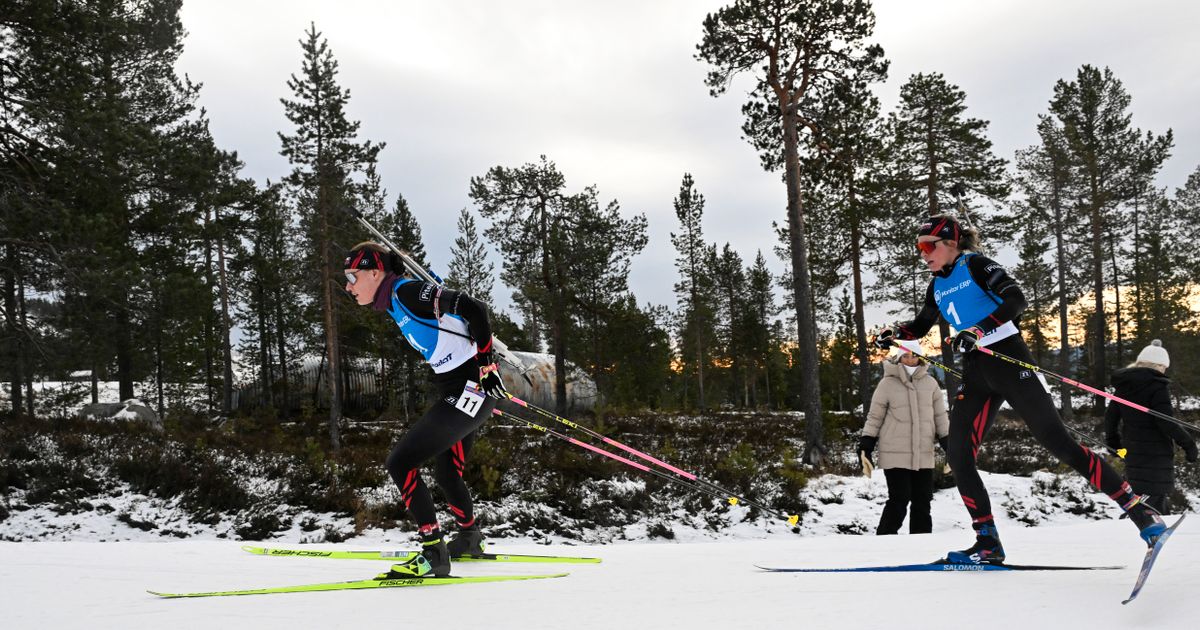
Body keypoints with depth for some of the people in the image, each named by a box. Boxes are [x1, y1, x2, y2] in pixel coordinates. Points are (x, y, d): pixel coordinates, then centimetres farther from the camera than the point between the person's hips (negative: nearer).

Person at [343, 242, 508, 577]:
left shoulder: (407, 291, -17)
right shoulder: (395, 304, 12)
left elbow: (473, 309, -23)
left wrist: (485, 363, -19)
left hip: (469, 390, -10)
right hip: (458, 392, 10)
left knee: (400, 462, -11)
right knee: (446, 473, 25)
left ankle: (433, 553, -9)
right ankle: (470, 540, 47)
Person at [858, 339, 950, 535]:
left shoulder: (930, 383, 10)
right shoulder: (888, 383, 0)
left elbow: (940, 417, 15)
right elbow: (874, 417, 3)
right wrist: (865, 446, -1)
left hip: (923, 455, 4)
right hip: (895, 454, -4)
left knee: (923, 502, 6)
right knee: (899, 501, -9)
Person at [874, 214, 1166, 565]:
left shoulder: (975, 265, -6)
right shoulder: (938, 286, 15)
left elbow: (1016, 299, -21)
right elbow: (920, 326, 29)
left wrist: (978, 330, -31)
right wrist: (894, 333, 9)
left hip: (1007, 359, -7)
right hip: (975, 374, 7)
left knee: (1058, 443, -12)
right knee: (958, 457, -5)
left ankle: (1138, 508, -6)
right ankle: (988, 543, 0)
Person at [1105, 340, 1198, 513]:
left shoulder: (1123, 386, 10)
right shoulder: (1156, 385, -14)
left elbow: (1110, 417, 16)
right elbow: (1166, 421, -20)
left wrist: (1113, 442, 29)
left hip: (1132, 451, 8)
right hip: (1156, 452, -8)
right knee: (1156, 499, -5)